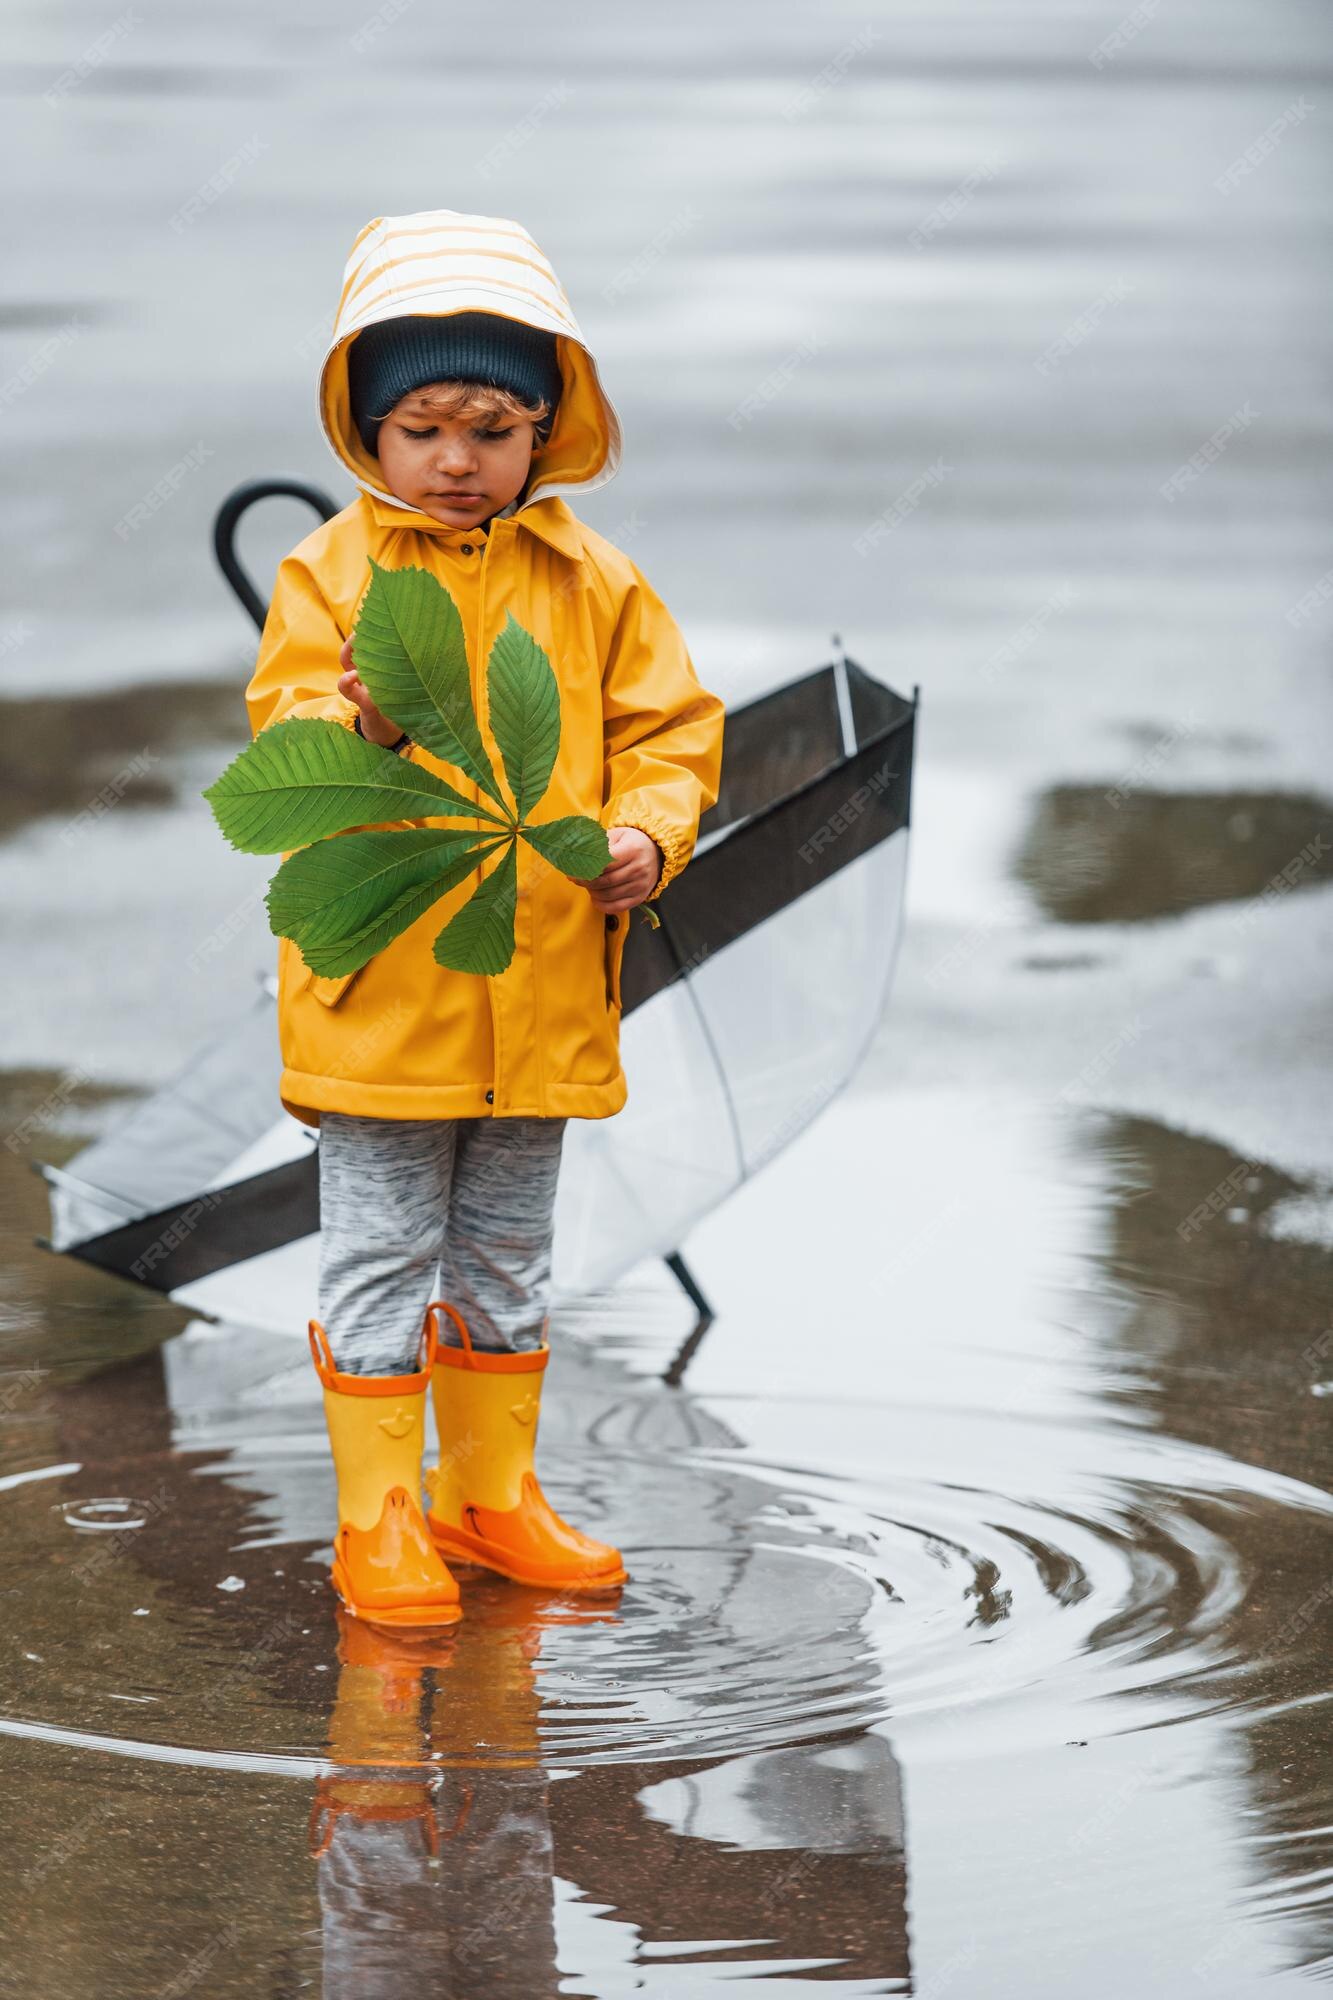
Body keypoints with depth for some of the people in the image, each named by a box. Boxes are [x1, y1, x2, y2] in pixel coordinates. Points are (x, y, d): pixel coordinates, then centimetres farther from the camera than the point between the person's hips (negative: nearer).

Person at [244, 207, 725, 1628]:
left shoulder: (594, 583, 4)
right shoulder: (329, 572, -4)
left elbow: (670, 730, 5)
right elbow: (283, 740, -11)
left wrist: (647, 833, -14)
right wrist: (363, 723, -32)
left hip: (545, 996, 3)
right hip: (378, 988, -3)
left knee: (508, 1263, 15)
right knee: (379, 1259, 2)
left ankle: (489, 1493, 29)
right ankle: (377, 1520, 11)